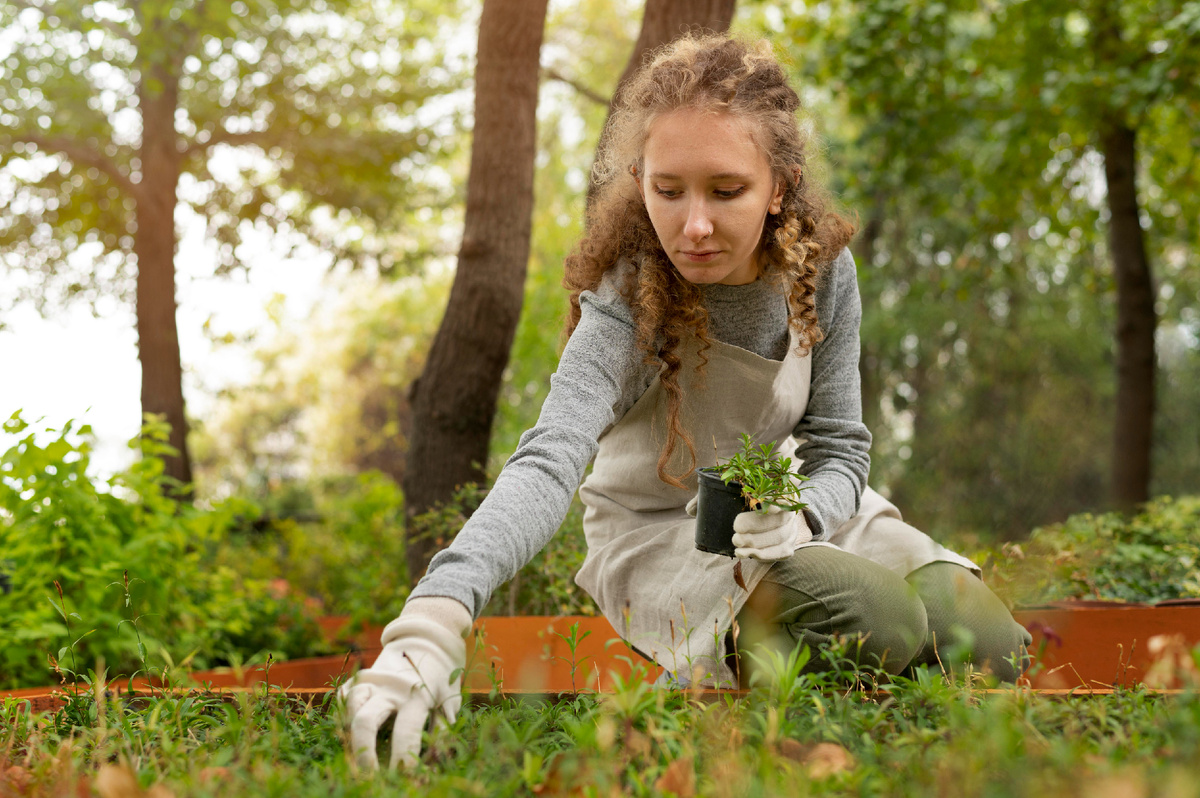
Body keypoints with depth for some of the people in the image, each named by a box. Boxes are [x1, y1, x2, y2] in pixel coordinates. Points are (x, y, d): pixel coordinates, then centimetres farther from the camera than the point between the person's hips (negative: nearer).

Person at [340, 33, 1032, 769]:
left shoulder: (821, 269, -13)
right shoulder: (627, 304, -27)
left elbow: (839, 447, -6)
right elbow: (547, 465, -44)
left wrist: (797, 517, -31)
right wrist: (430, 623, -61)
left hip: (787, 509, 6)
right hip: (661, 537, -5)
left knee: (987, 646, -9)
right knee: (879, 625, -30)